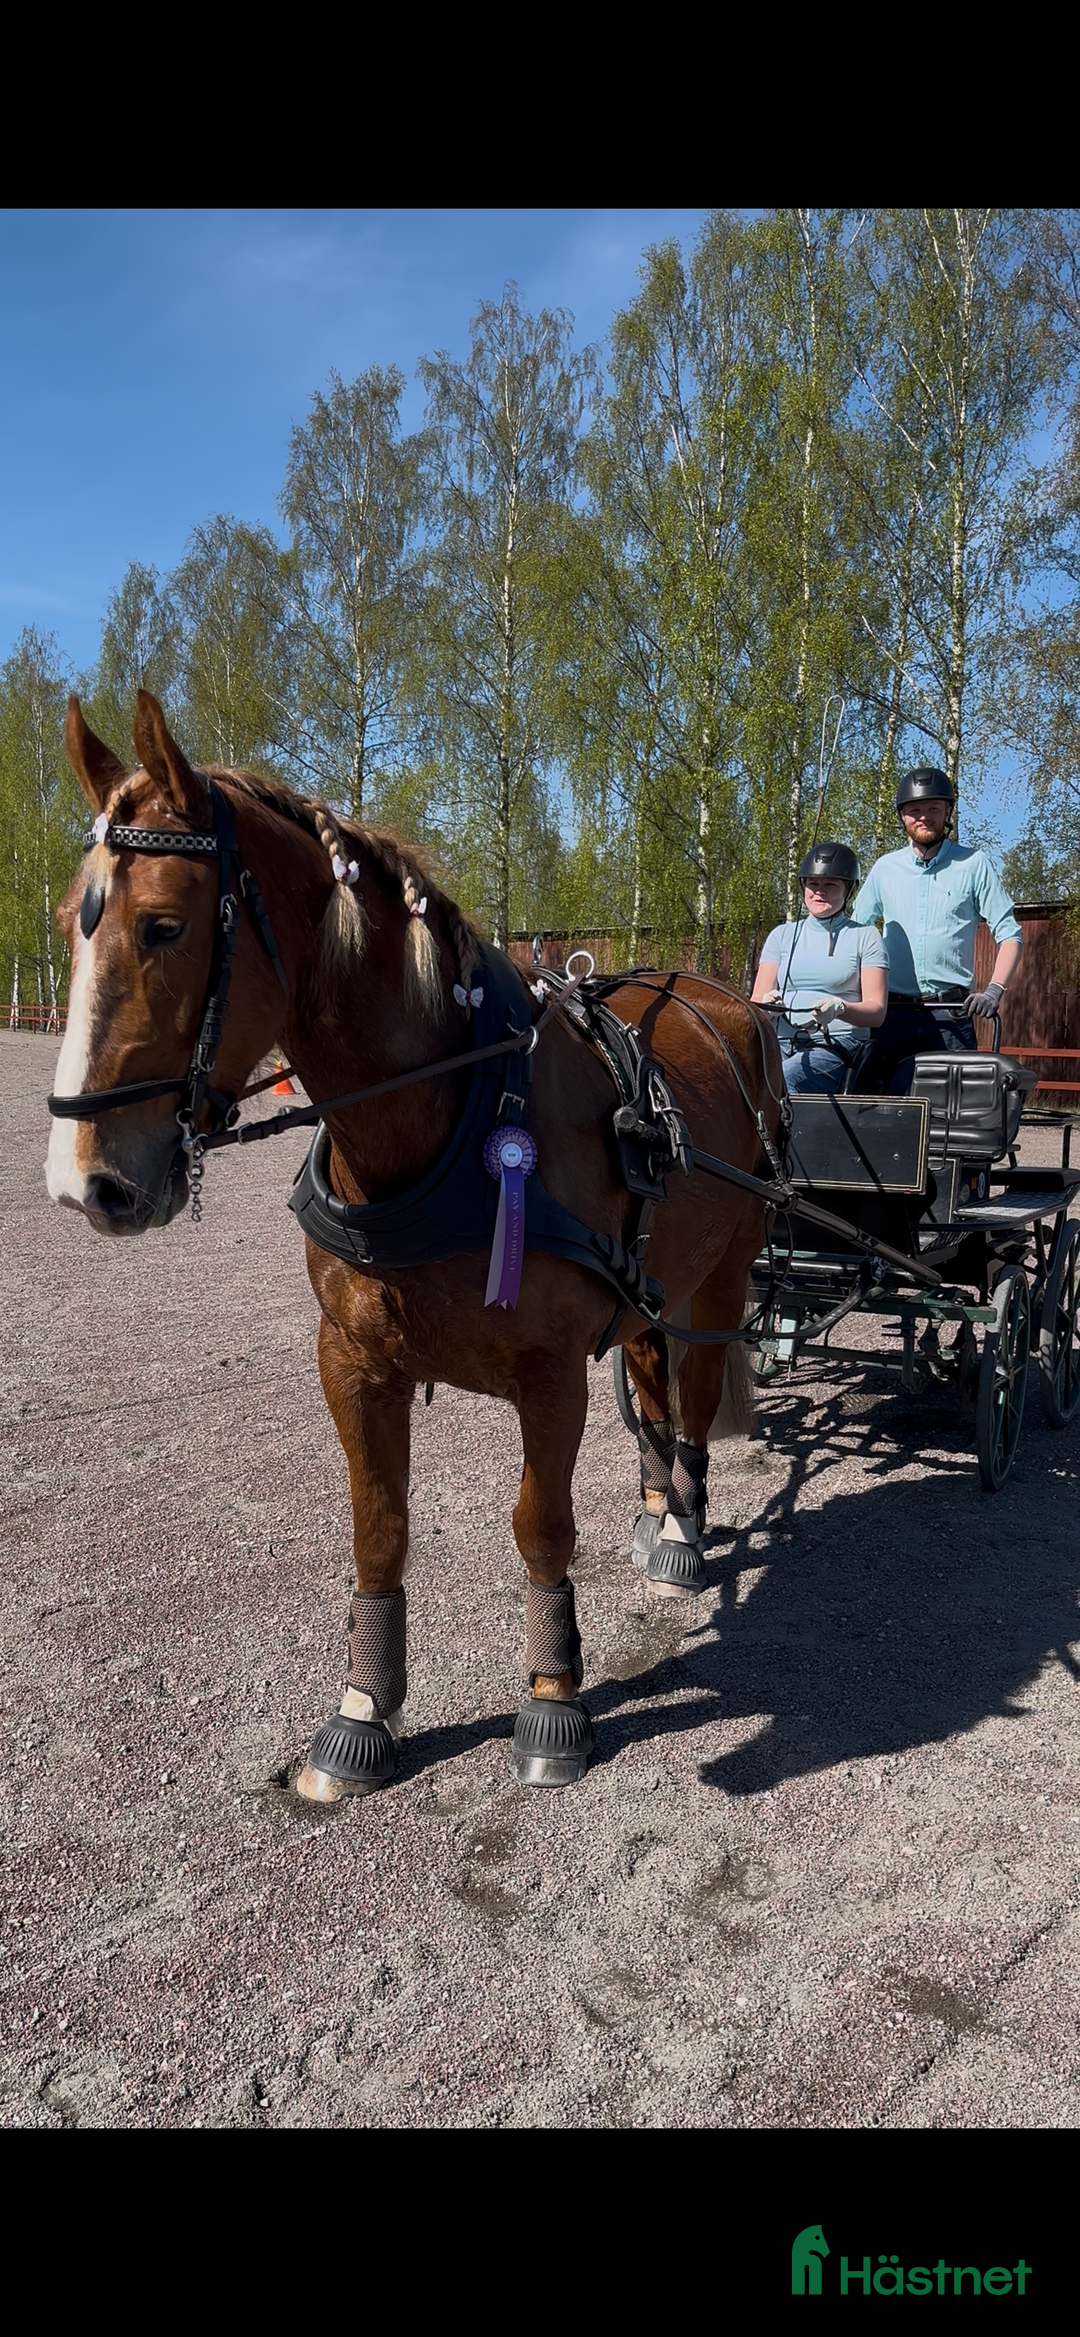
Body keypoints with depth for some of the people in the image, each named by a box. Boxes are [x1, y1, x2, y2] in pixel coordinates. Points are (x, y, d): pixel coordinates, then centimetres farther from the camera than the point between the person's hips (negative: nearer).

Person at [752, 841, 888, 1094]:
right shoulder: (782, 935, 19)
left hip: (836, 1046, -3)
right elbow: (756, 1003, 12)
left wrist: (839, 1008, -21)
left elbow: (876, 1011, 1)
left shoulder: (865, 938, 10)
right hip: (782, 1042, 4)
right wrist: (767, 1003, -13)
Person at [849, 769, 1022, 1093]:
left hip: (951, 1016, -2)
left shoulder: (973, 865, 3)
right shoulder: (885, 868, 10)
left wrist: (994, 990, -12)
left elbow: (1009, 934, 2)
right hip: (892, 1014, 2)